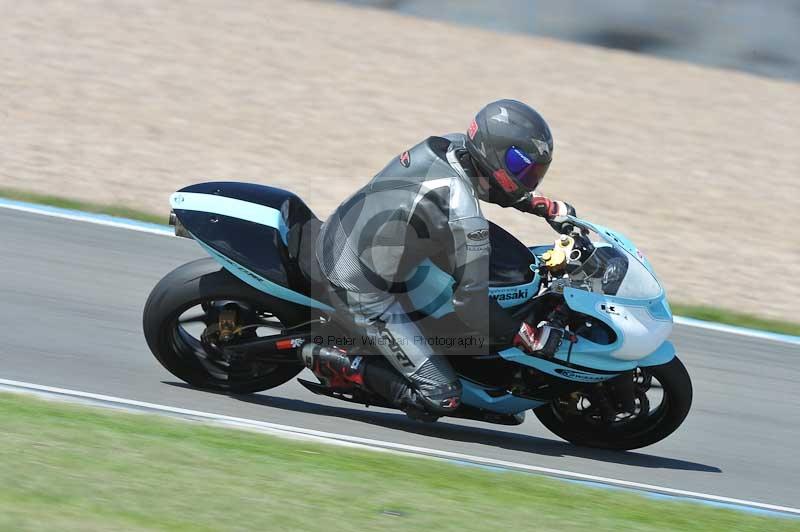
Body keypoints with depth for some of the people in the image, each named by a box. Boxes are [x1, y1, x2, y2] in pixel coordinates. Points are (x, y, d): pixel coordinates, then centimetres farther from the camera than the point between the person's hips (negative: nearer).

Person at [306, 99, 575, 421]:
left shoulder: (449, 145, -4)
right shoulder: (463, 217, -28)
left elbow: (494, 184, 21)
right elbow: (471, 301, -22)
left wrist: (549, 208, 20)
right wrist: (532, 339, -13)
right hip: (363, 292, -9)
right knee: (440, 398, -10)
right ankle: (339, 364, -2)